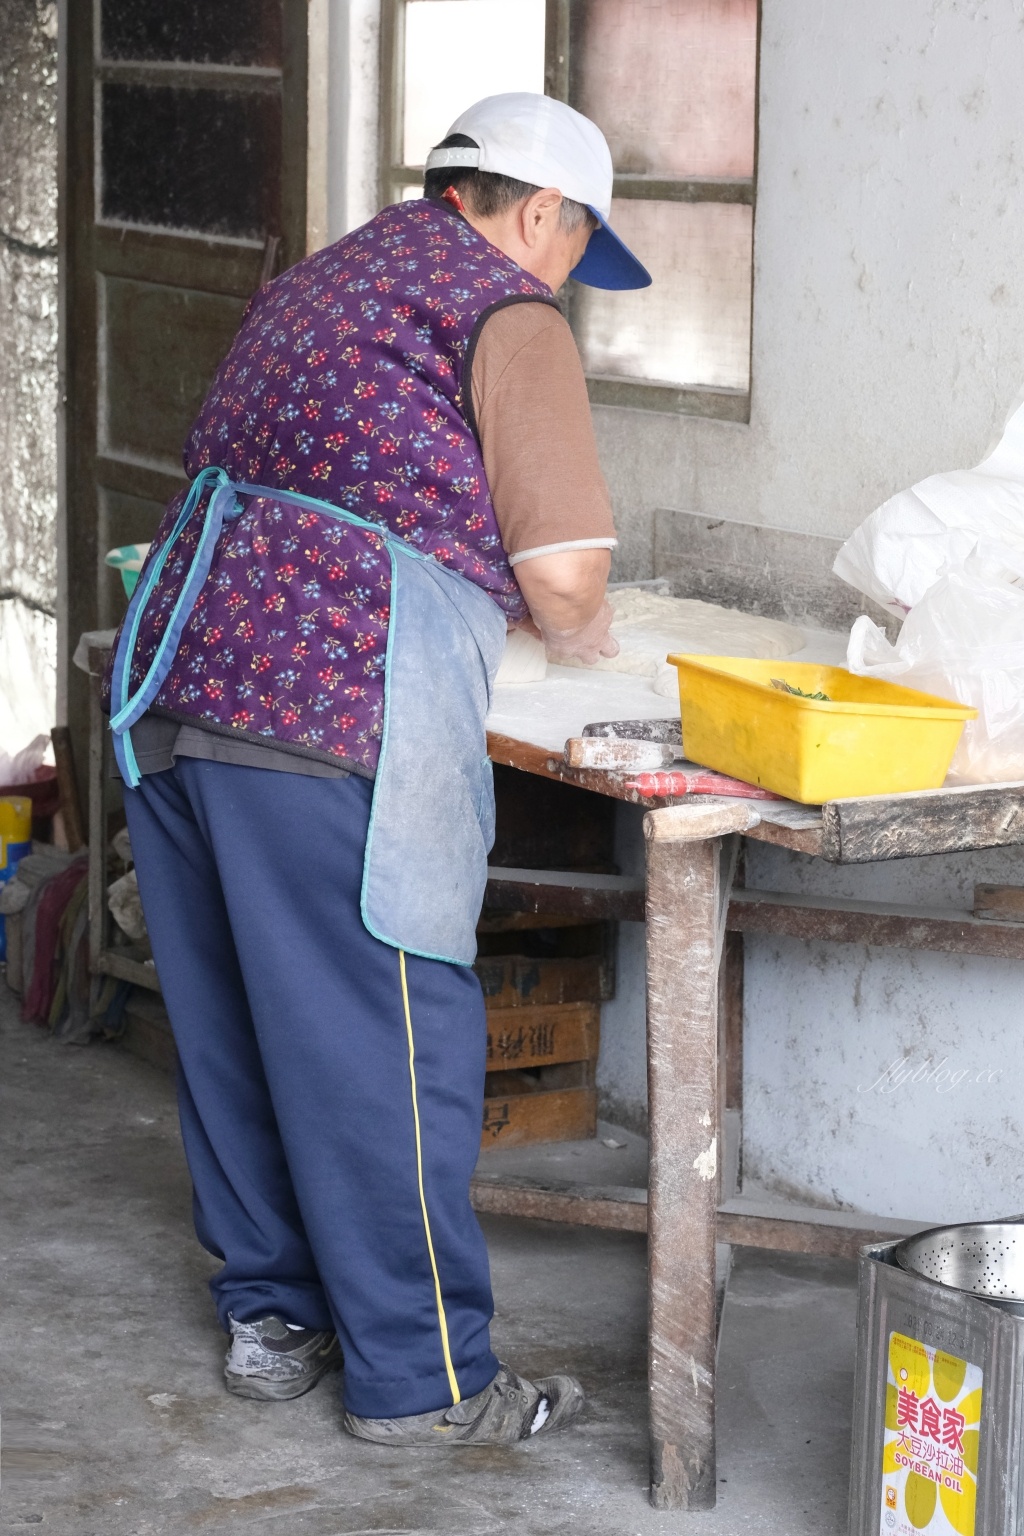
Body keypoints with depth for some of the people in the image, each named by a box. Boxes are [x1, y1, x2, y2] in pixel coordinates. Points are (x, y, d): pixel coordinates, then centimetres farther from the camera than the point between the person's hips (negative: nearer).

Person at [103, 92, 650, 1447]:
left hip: (177, 681, 8)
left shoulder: (320, 281, 23)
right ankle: (420, 1375, 8)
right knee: (383, 1052, 0)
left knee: (232, 1028, 16)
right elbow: (564, 575, -8)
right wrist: (581, 639, 15)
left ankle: (273, 1310, 29)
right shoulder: (509, 317, -2)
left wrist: (502, 609, 31)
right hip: (326, 721, -8)